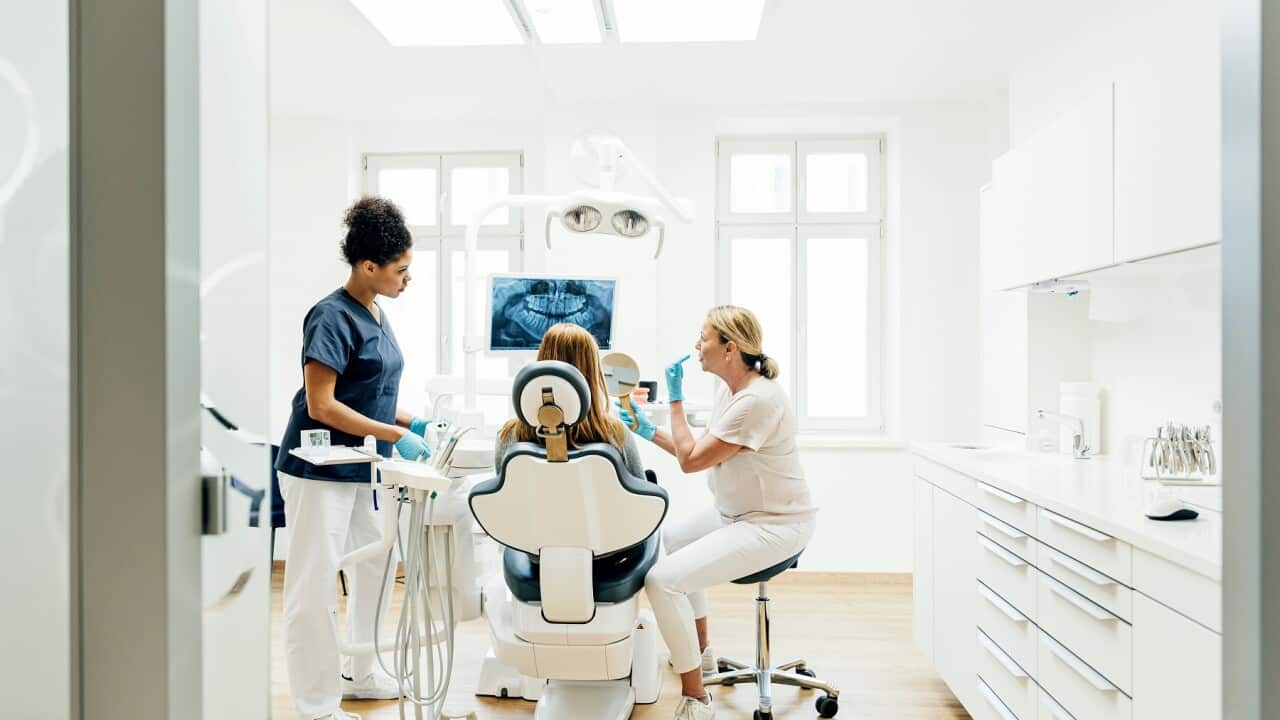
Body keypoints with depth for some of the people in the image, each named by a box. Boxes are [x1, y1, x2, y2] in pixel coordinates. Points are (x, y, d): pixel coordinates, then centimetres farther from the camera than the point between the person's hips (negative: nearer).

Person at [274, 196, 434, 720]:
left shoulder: (376, 315, 9)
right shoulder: (332, 317, -17)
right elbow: (322, 406, -21)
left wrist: (411, 423, 4)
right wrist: (395, 436, -21)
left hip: (364, 471, 10)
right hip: (320, 473, -9)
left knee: (377, 569, 18)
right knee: (316, 589, 0)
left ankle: (359, 675, 36)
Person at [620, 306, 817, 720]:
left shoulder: (757, 399, -26)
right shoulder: (729, 388, 5)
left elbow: (691, 461, -21)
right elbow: (700, 453, 13)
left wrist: (675, 399, -13)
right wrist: (649, 433, 11)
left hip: (775, 526, -11)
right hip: (738, 514, 11)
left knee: (662, 578, -22)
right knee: (671, 539, 29)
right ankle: (700, 651, 42)